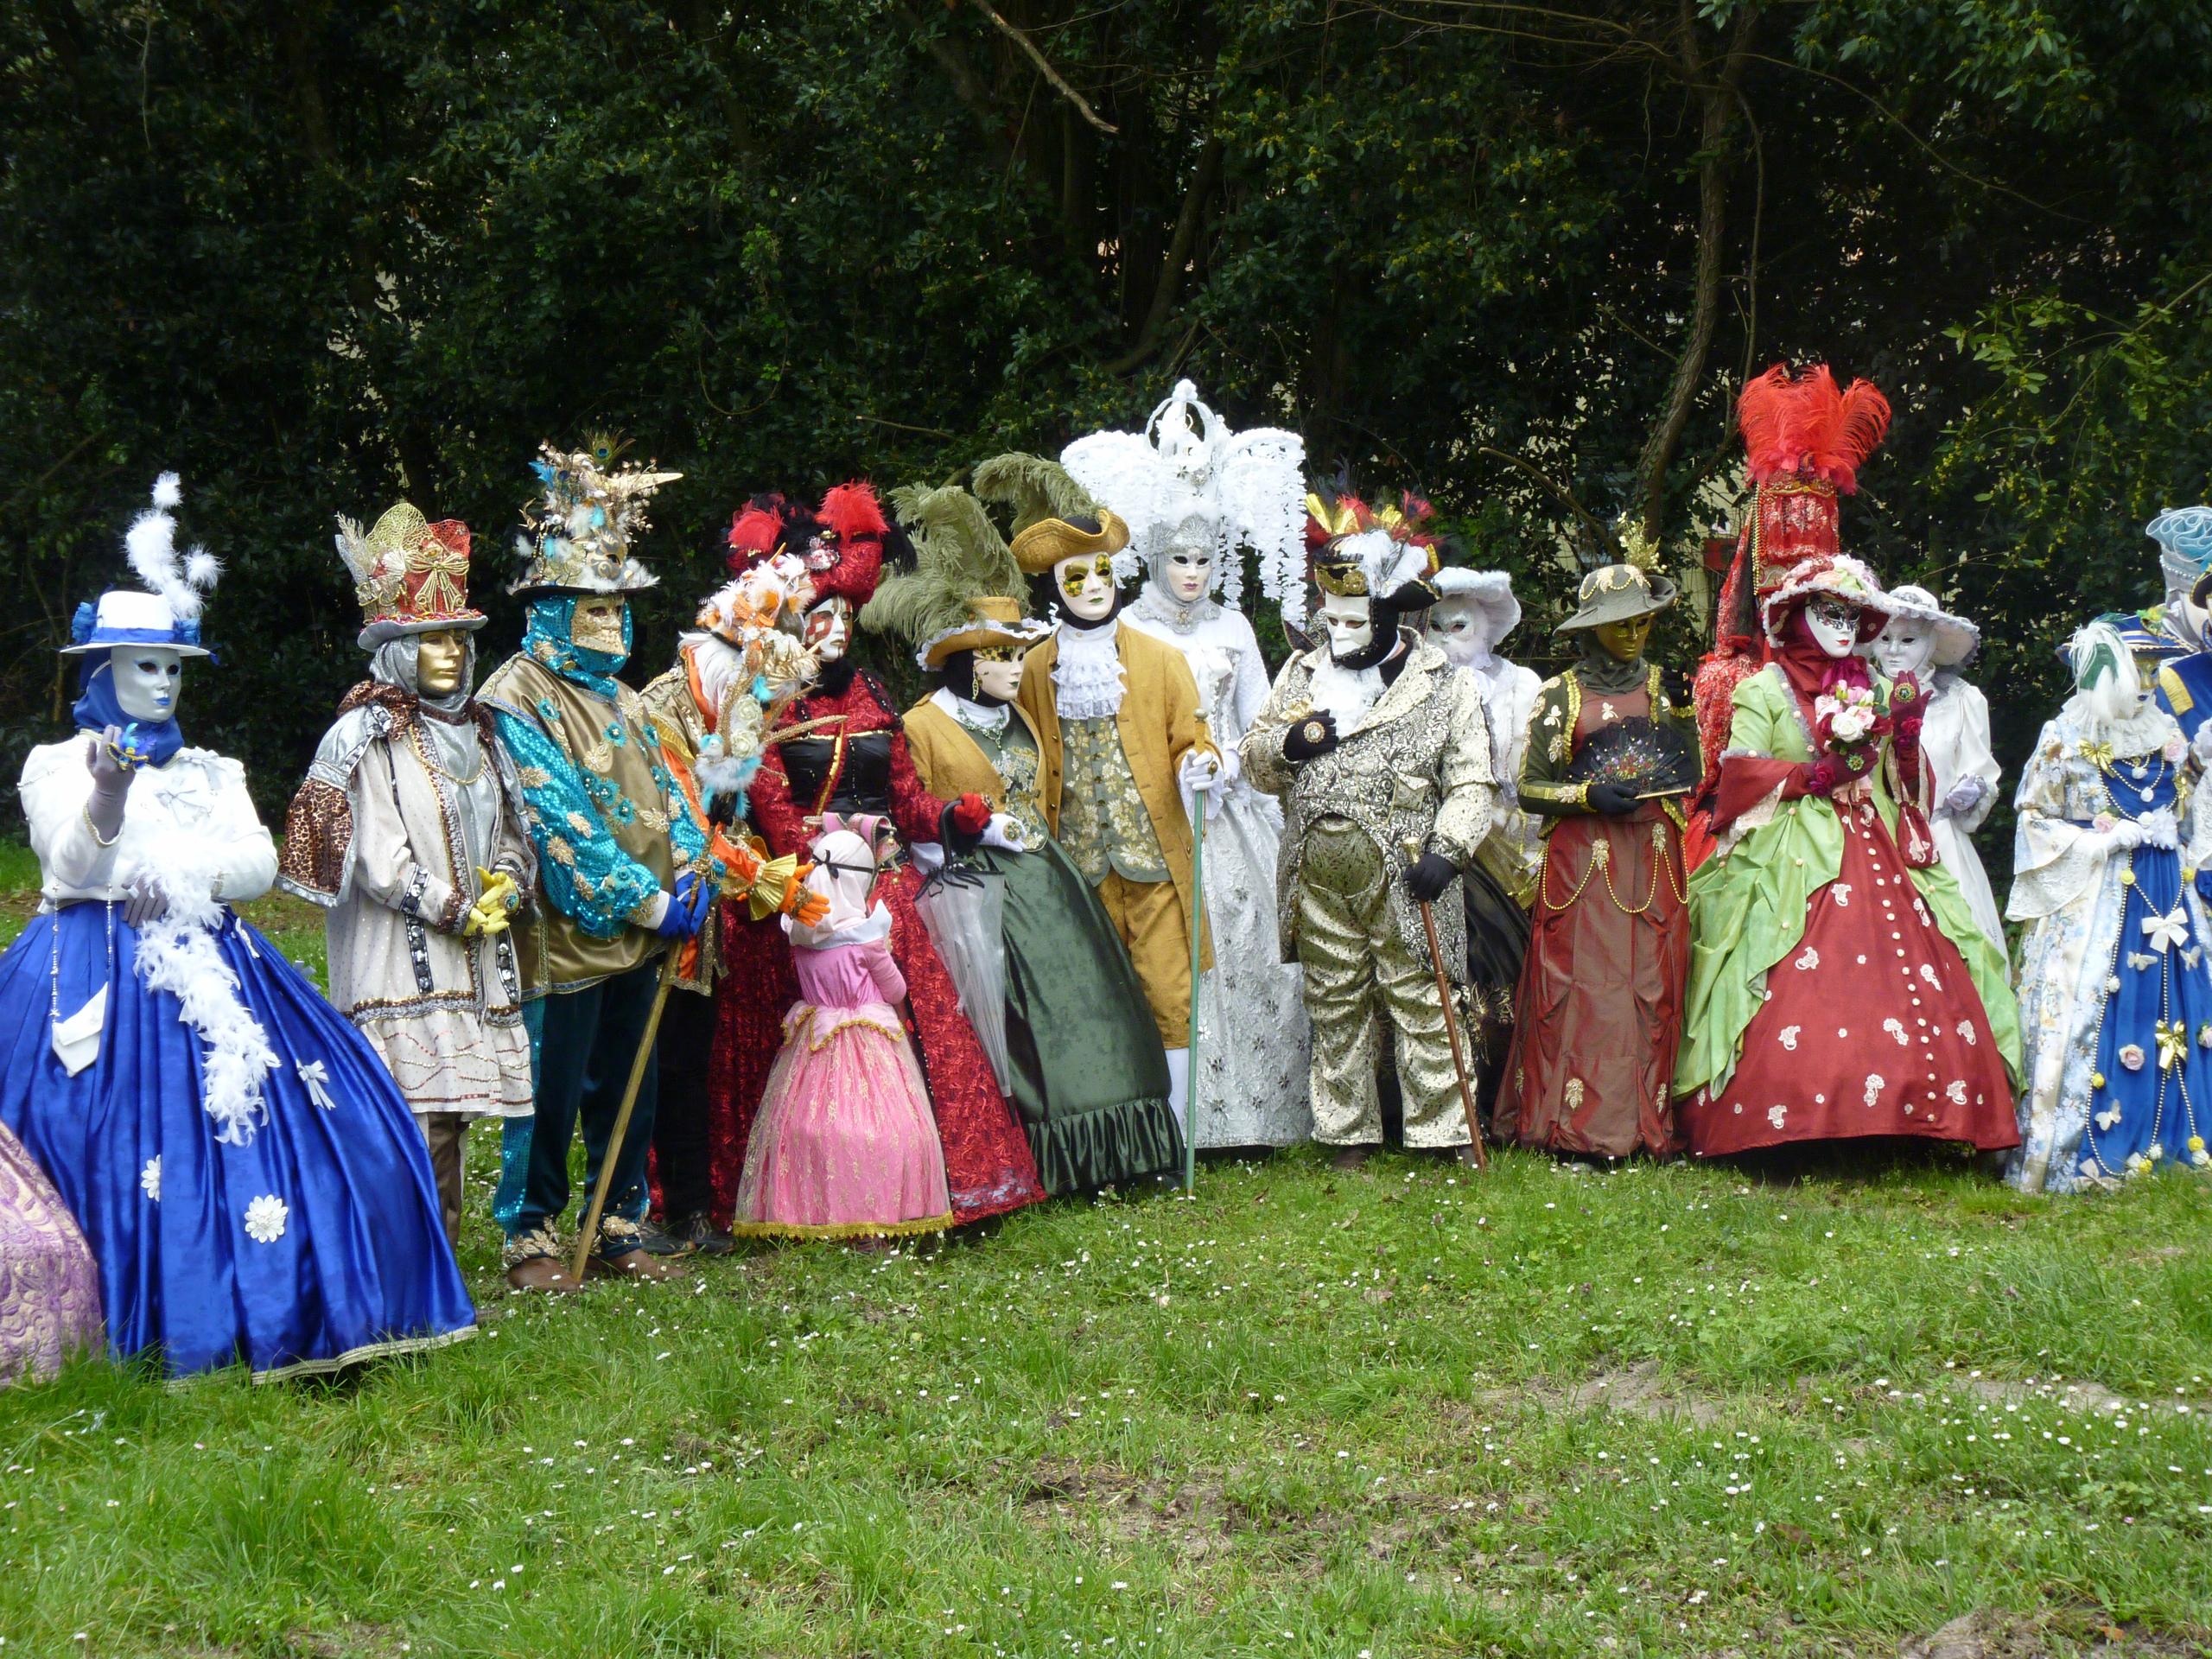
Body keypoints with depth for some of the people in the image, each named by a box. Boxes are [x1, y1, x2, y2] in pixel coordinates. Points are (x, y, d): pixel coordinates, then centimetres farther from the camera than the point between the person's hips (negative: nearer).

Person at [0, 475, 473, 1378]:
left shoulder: (211, 773, 20)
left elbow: (261, 863, 5)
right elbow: (75, 863, -11)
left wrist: (188, 877, -13)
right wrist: (109, 793, -30)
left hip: (207, 973, 4)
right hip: (98, 981, -4)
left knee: (259, 1117, -9)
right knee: (109, 1155, -14)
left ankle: (270, 1320, -2)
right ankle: (133, 1337, -6)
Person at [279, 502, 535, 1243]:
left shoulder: (476, 731, 18)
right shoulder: (367, 736, -4)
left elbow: (512, 831, 20)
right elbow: (377, 857, -10)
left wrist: (506, 884, -1)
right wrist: (454, 908, -10)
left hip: (475, 962, 7)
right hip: (402, 965, -7)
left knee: (451, 1117, 6)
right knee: (415, 1127, -13)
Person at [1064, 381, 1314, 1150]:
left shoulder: (1232, 627, 15)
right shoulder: (1131, 631, 4)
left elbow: (1257, 720, 15)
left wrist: (1227, 767, -1)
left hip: (1231, 810, 3)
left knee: (1245, 942, -3)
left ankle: (1253, 1108, 2)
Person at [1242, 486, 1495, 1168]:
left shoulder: (1446, 688, 1)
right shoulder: (1301, 673, 14)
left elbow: (1471, 784, -1)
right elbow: (1255, 759, 17)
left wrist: (1444, 853, -15)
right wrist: (1287, 744, -6)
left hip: (1402, 882, -4)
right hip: (1319, 883, 4)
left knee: (1423, 1008, -2)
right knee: (1335, 1012, 9)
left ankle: (1448, 1135, 5)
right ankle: (1348, 1135, 19)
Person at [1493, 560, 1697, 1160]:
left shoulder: (1668, 689, 14)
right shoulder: (1560, 696, 8)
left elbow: (1695, 776, 12)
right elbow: (1529, 787, 5)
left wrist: (1673, 727, -5)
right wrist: (1589, 795, -11)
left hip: (1654, 859, 2)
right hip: (1581, 860, -2)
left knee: (1652, 987, -4)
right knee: (1580, 989, -9)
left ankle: (1647, 1124, -1)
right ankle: (1578, 1128, -7)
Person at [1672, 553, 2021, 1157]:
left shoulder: (1876, 691, 20)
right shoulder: (1766, 689, 6)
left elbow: (1904, 781, 17)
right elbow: (1741, 773, -4)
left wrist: (1906, 729, 0)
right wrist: (1818, 776, -11)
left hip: (1876, 852, 4)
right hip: (1795, 855, -4)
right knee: (1796, 992, -17)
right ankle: (1786, 1131, -16)